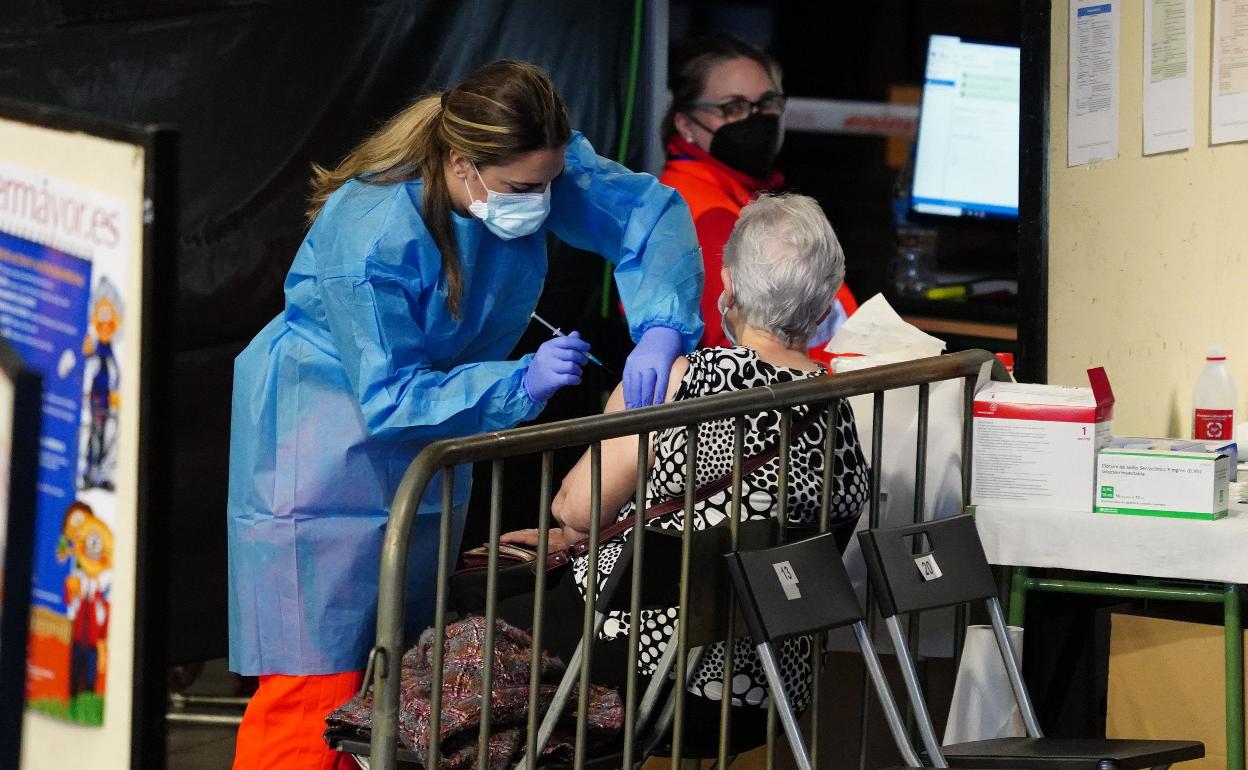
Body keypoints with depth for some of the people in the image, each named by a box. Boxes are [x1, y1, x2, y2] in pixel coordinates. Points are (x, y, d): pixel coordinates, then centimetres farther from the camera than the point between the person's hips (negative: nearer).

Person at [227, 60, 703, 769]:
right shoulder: (371, 236, -32)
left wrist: (661, 327, -31)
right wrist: (522, 383, -37)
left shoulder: (531, 165, -16)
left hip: (432, 428, 7)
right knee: (321, 679, -10)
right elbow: (390, 400, -29)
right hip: (327, 435, -7)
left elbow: (649, 212, -14)